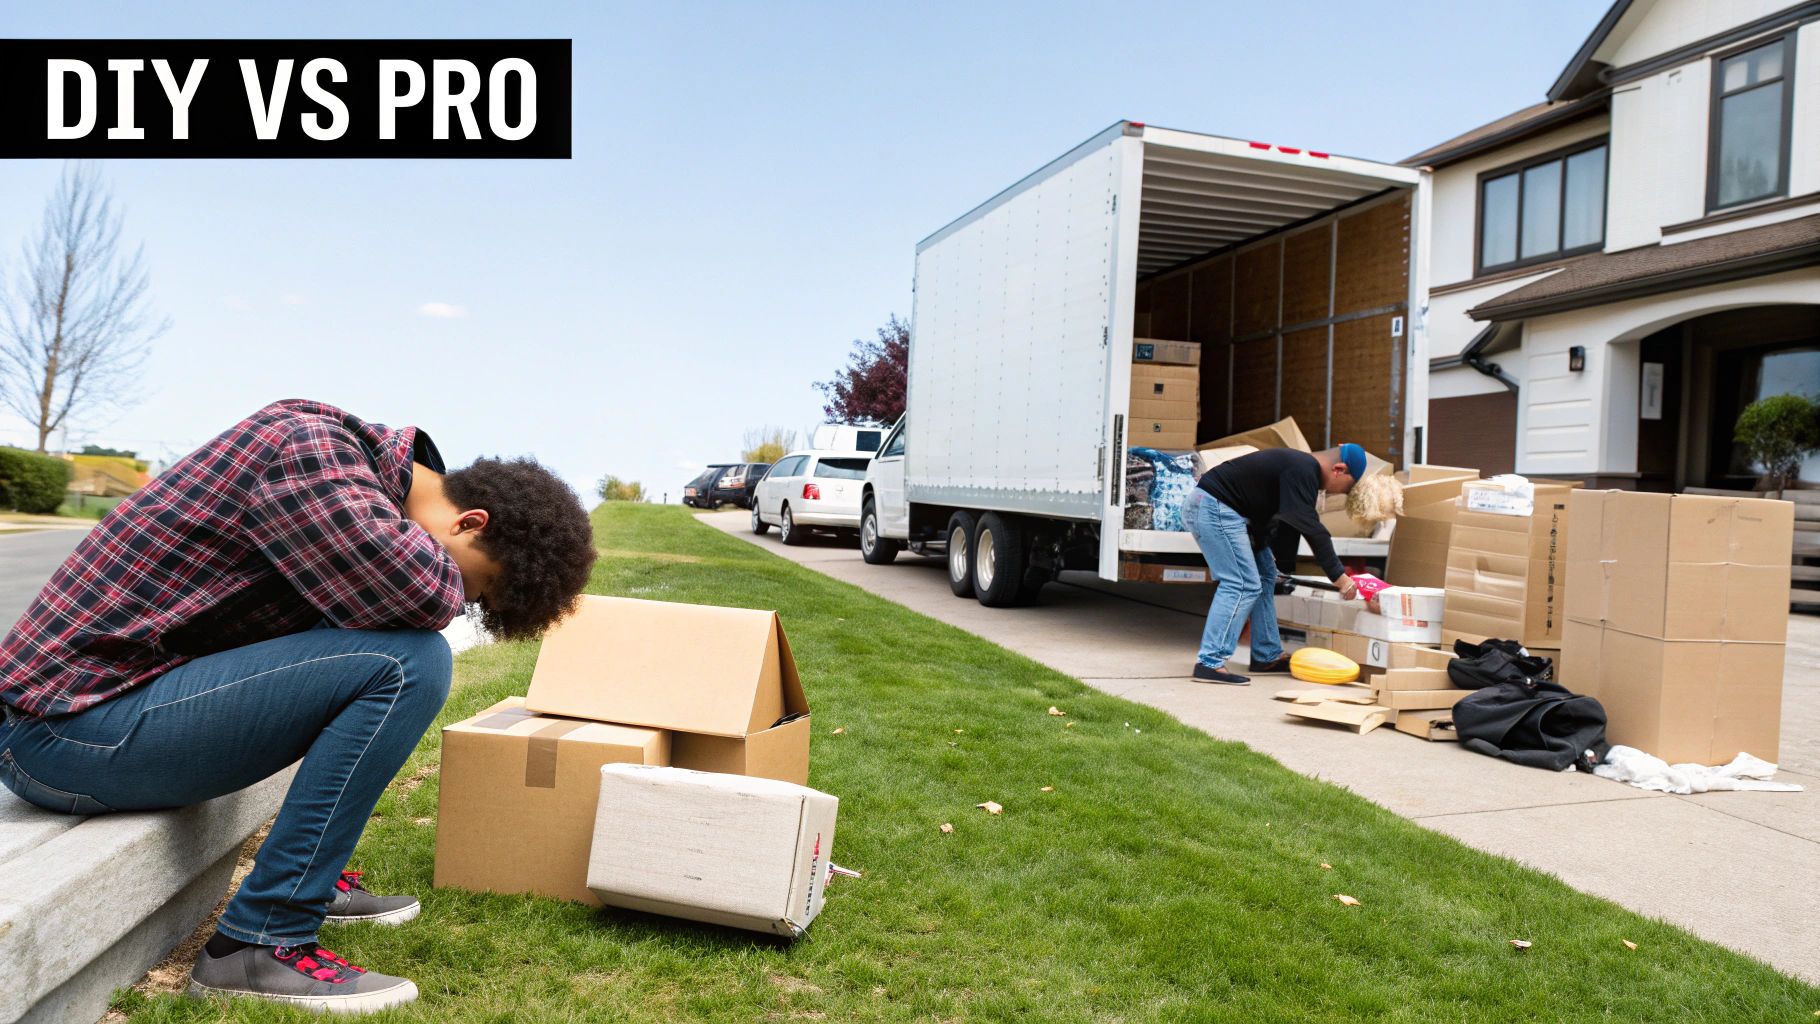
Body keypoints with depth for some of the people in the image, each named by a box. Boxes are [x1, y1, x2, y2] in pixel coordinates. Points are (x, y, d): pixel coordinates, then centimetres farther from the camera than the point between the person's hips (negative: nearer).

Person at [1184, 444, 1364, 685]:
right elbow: (1312, 530, -21)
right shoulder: (1303, 472, -17)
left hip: (1221, 509, 11)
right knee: (1242, 585, -15)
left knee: (1264, 576, 15)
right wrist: (1339, 576, -19)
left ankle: (1267, 657, 19)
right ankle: (1210, 663, -18)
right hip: (1214, 507, -11)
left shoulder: (1301, 466, 15)